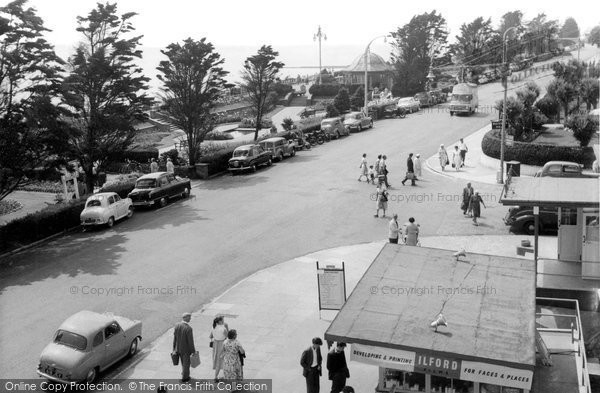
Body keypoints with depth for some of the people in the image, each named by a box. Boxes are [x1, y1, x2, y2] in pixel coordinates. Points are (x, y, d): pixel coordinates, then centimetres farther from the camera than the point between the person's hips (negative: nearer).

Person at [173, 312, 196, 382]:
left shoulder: (177, 326, -10)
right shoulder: (189, 328, -29)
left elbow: (174, 338, -1)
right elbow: (190, 341, -22)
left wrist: (174, 348, 10)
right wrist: (193, 351, -9)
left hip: (179, 348, 6)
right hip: (186, 349, -6)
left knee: (183, 363, 27)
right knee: (186, 364, 16)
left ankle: (185, 374, 42)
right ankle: (184, 378, 31)